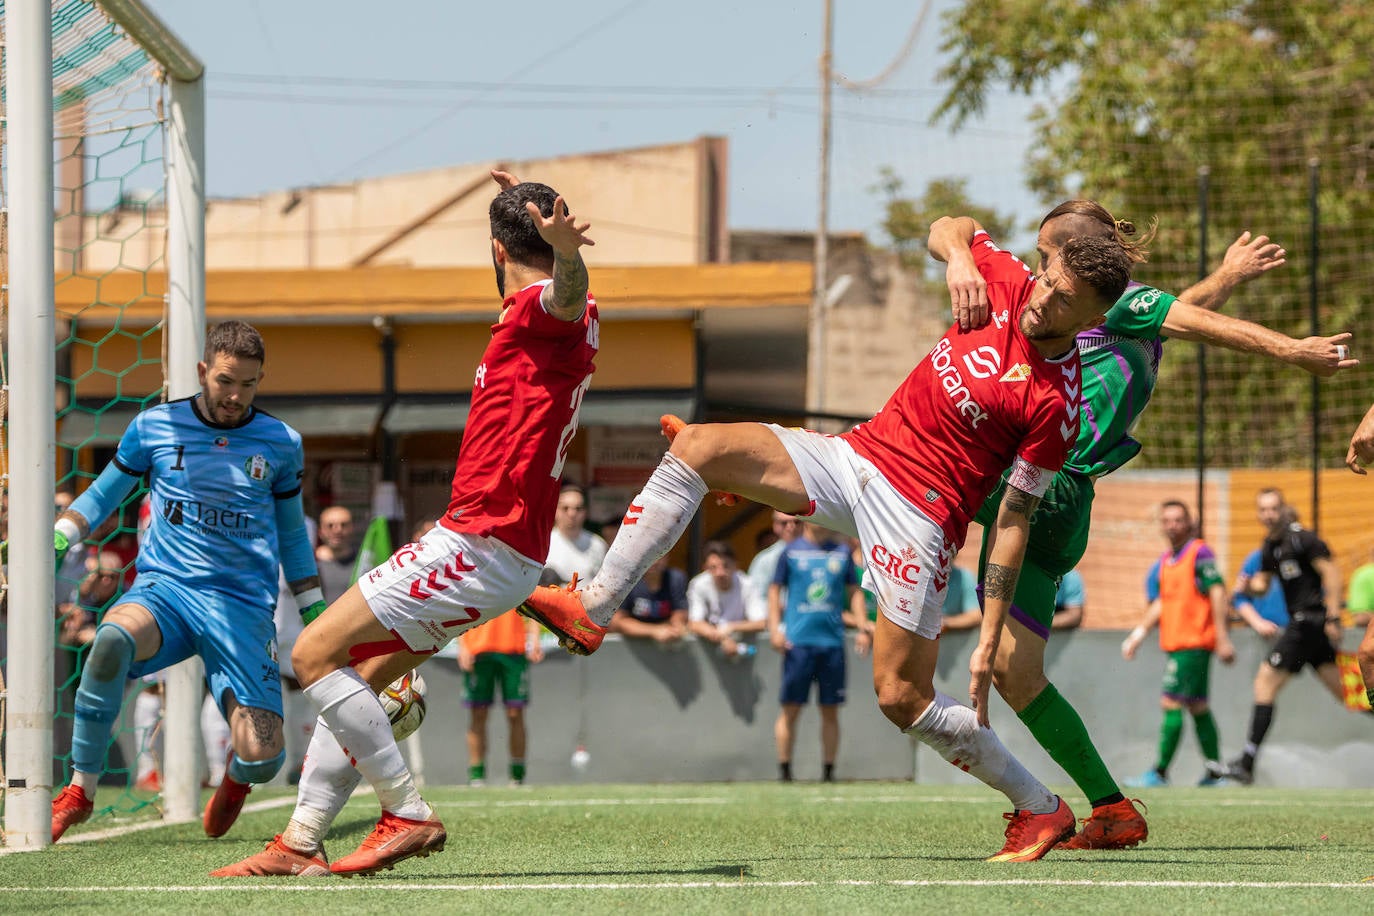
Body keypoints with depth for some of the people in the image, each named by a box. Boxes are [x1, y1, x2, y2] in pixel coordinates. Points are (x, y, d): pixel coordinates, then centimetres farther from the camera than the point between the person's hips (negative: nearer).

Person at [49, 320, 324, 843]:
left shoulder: (281, 444, 9)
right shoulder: (154, 427, 5)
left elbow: (292, 536, 22)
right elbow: (103, 495, 19)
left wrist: (317, 617, 19)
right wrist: (56, 537, 1)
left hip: (244, 604, 1)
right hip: (164, 587, -1)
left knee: (262, 757, -16)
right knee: (112, 639, -39)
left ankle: (236, 778, 28)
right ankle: (80, 791, -21)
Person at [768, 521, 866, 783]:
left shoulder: (842, 552, 11)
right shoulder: (791, 551, 4)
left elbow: (854, 592, 16)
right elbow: (775, 591, 6)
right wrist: (775, 629, -5)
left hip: (832, 641, 3)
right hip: (798, 640, -3)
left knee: (830, 711, 3)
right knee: (791, 709, -2)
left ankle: (828, 772, 9)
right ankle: (784, 770, 4)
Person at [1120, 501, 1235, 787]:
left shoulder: (1200, 553, -9)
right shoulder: (1166, 561, 16)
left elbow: (1217, 593, -14)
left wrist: (1222, 638, -19)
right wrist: (1139, 633, 16)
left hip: (1193, 643, -9)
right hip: (1175, 643, 9)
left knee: (1171, 704, -11)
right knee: (1197, 707, 10)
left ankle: (1160, 772, -10)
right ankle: (1215, 771, 14)